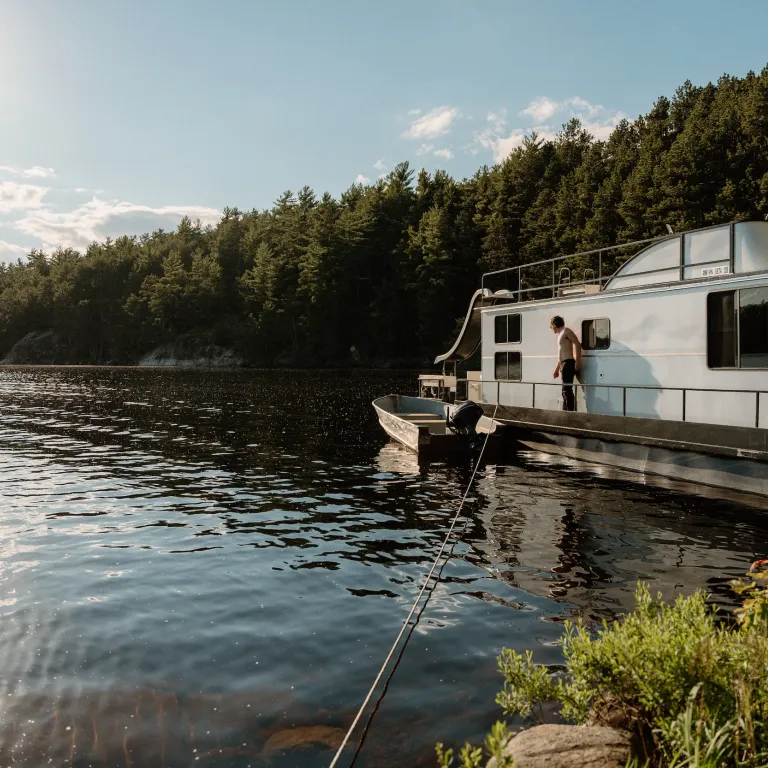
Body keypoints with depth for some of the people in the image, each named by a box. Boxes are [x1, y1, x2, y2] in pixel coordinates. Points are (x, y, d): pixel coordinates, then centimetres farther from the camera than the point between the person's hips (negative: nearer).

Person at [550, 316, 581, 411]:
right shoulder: (561, 335, 24)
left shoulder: (566, 331, -3)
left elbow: (578, 344, -15)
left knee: (567, 390, -15)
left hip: (568, 363, -10)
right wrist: (556, 369, 31)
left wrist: (578, 361, -22)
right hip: (564, 364, 10)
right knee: (566, 391, 11)